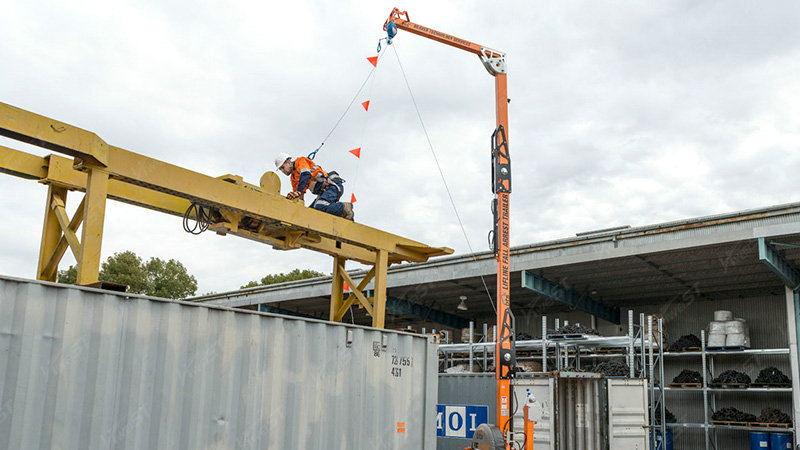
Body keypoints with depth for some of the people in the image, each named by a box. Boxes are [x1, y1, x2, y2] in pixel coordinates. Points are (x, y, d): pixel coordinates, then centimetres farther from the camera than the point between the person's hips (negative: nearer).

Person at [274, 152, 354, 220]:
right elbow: (297, 198, 25)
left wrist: (298, 191, -31)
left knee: (319, 207, -32)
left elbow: (306, 175, -20)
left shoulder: (300, 161, 1)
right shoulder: (293, 178, 25)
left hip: (333, 185, -9)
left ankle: (345, 208, -16)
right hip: (324, 191, 9)